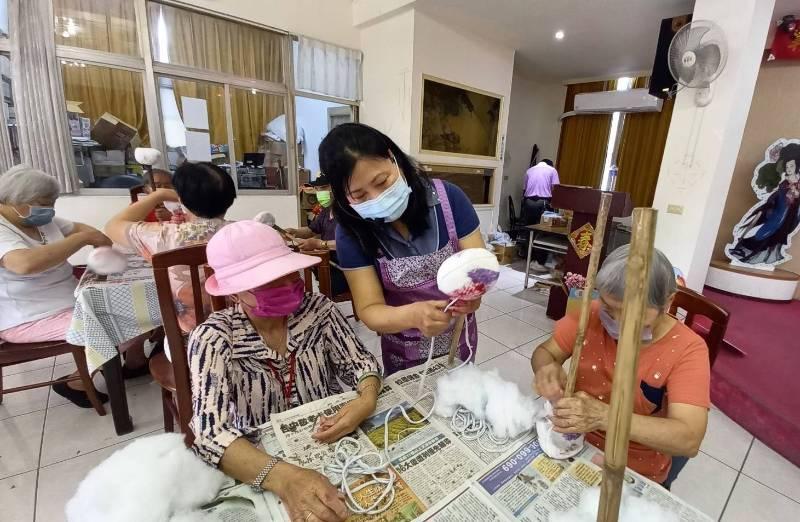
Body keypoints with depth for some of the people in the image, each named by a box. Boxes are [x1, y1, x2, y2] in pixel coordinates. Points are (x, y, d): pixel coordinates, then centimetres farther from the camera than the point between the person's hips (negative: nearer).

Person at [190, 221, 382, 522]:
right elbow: (210, 433, -24)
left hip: (336, 444, 1)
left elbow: (359, 362, -6)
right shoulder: (214, 338, -17)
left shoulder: (318, 309, -11)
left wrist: (367, 400, -26)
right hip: (261, 463, -1)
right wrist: (283, 477, -40)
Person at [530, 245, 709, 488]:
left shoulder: (687, 350, -16)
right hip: (569, 440, 3)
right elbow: (545, 352, -3)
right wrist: (547, 369, -25)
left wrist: (603, 416, -37)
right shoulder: (592, 314, -10)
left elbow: (689, 440, -23)